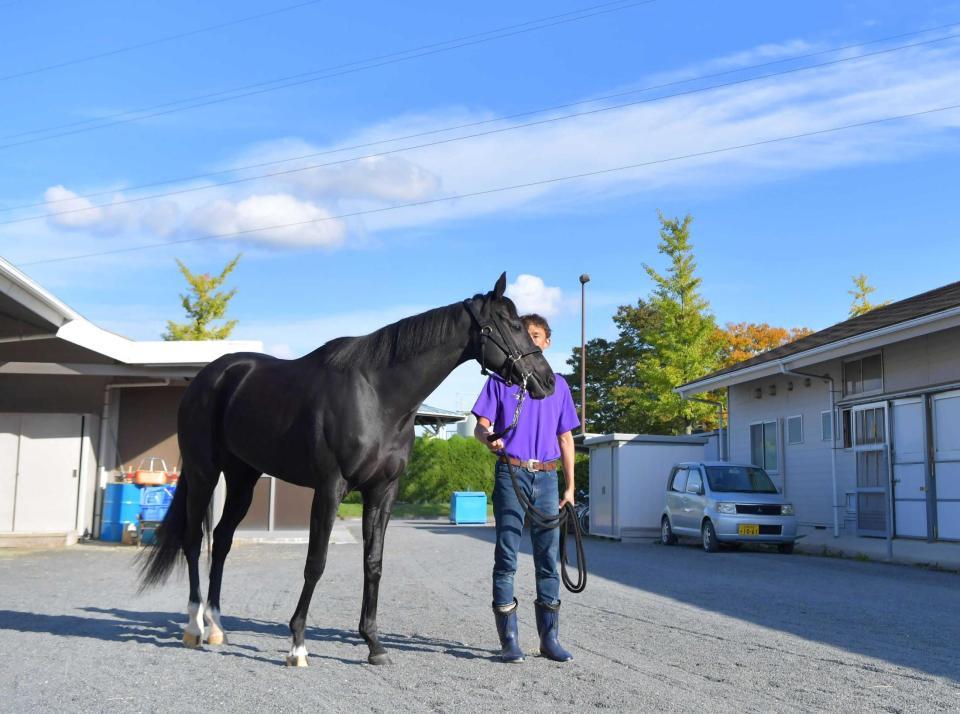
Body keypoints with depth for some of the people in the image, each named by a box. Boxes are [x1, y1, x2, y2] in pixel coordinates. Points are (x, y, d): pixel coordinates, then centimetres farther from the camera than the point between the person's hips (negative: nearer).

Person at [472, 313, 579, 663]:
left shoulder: (558, 385, 14)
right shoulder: (501, 379, 6)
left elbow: (566, 439, 15)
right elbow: (480, 426, -1)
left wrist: (570, 486, 8)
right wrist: (489, 437, -25)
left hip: (547, 478, 3)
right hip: (511, 474, -3)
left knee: (548, 558, 4)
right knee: (506, 558, -3)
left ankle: (550, 638, 10)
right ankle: (509, 639, 3)